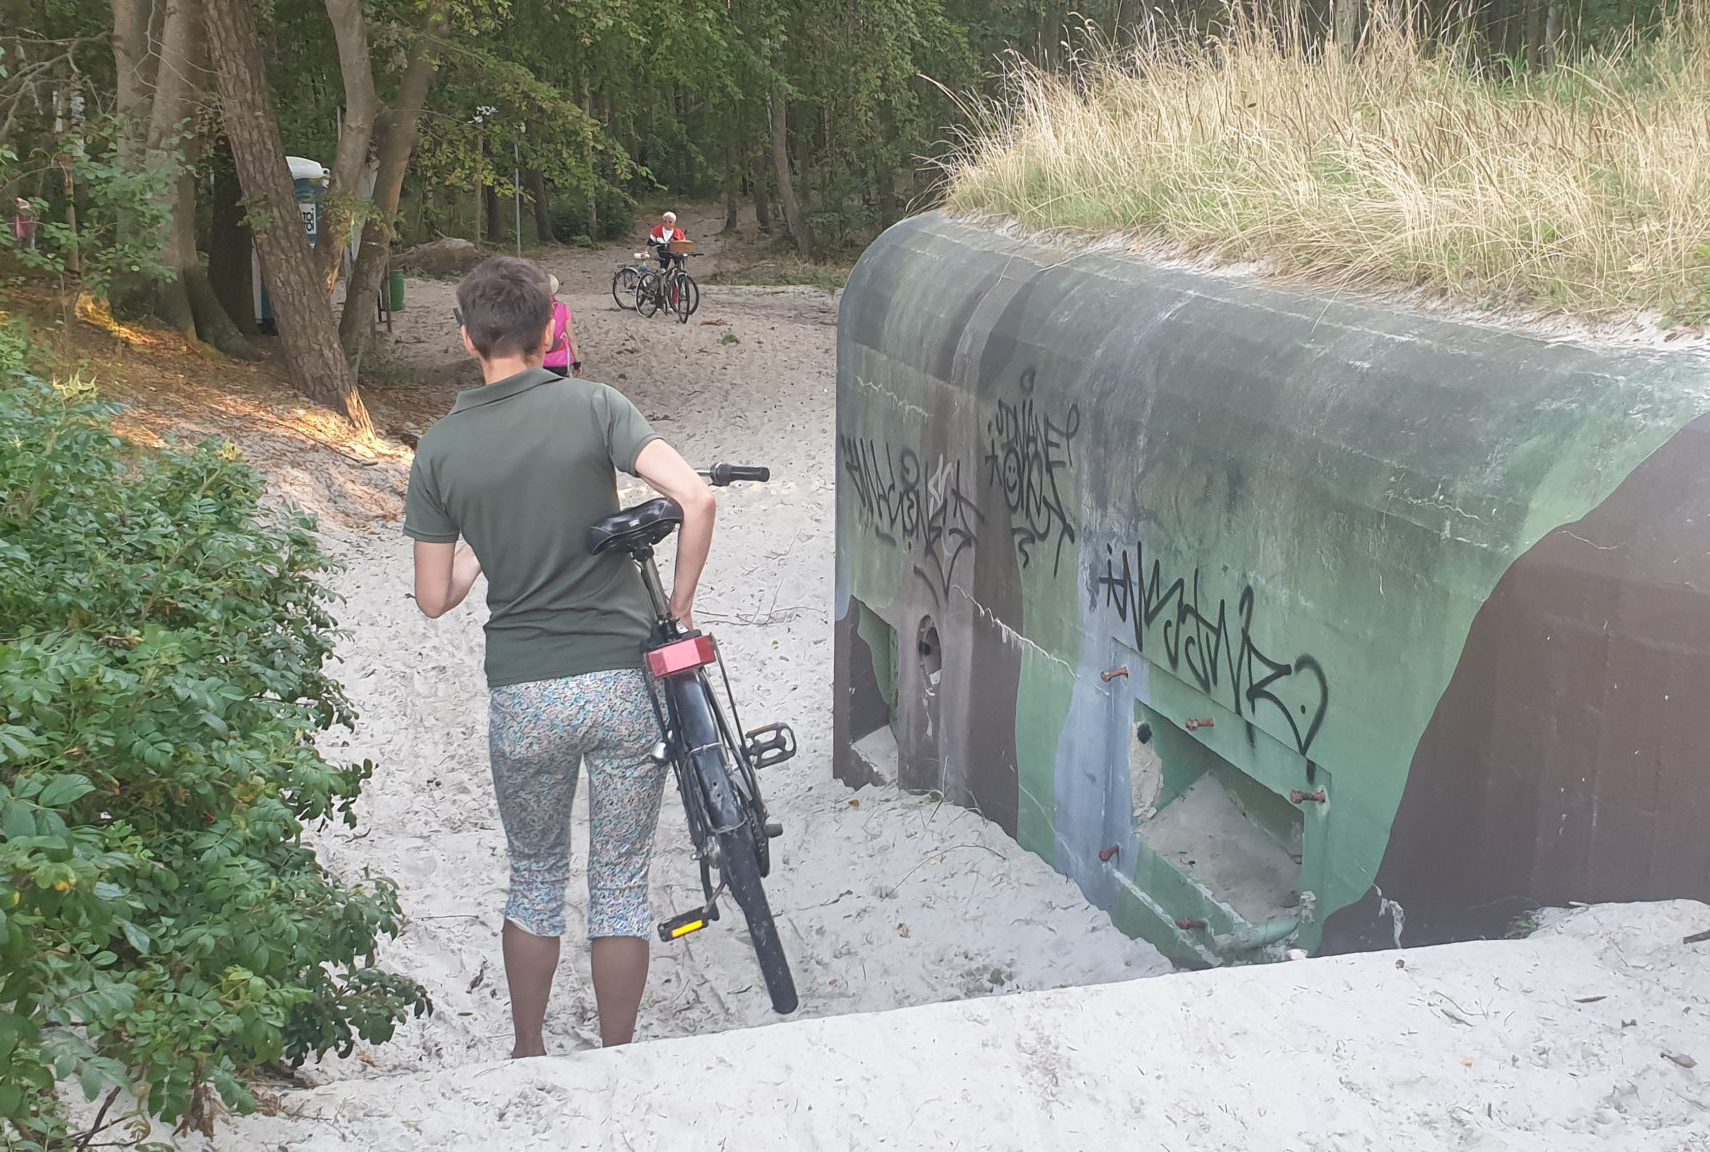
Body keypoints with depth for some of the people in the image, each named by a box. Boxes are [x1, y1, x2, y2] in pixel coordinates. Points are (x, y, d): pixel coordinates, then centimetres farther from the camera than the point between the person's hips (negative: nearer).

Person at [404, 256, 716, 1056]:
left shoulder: (440, 449, 0)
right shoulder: (593, 406, -5)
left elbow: (434, 599, 3)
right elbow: (695, 497, -17)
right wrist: (680, 605, -4)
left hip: (524, 696, 1)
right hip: (624, 683, -1)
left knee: (535, 879, 20)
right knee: (622, 885, 12)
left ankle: (528, 1055, 31)